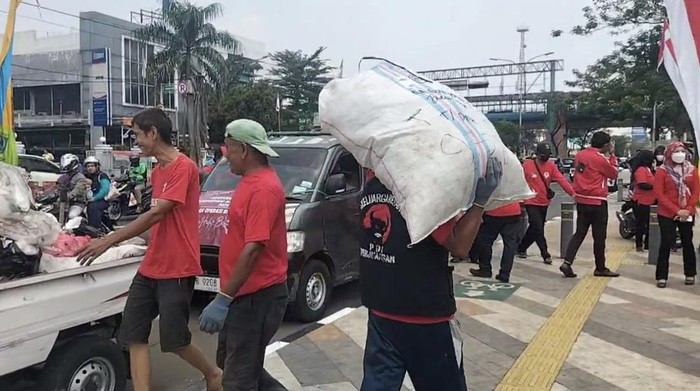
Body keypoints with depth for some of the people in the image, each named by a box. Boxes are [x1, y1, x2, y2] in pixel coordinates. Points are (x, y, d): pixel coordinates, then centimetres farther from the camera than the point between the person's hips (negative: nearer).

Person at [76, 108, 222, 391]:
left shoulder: (184, 167, -15)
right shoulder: (157, 171, 16)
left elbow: (156, 214, -22)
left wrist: (109, 240, -22)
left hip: (177, 270, -9)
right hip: (150, 268, 9)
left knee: (174, 341, 1)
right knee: (133, 336, 4)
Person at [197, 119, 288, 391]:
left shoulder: (263, 188, -22)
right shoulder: (253, 180, 11)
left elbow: (254, 249, -27)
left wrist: (223, 299, -26)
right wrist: (227, 295, 20)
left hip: (256, 296, -10)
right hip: (244, 292, 10)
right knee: (228, 361, 23)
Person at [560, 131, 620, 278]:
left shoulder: (579, 155, 5)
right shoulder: (600, 158, -14)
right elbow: (614, 174, -1)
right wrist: (611, 155, 5)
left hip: (581, 200, 6)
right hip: (597, 201, -6)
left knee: (579, 233, 10)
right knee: (599, 236, 6)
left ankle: (567, 262, -3)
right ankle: (600, 268, 17)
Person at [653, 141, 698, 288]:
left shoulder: (691, 169, 5)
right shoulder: (662, 171, -5)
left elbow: (696, 191, 3)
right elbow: (659, 194, -9)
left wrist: (688, 210, -10)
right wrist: (676, 211, -15)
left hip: (688, 214, 3)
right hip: (667, 214, -3)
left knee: (687, 243, 12)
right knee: (666, 244, -3)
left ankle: (690, 274, 25)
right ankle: (661, 277, 2)